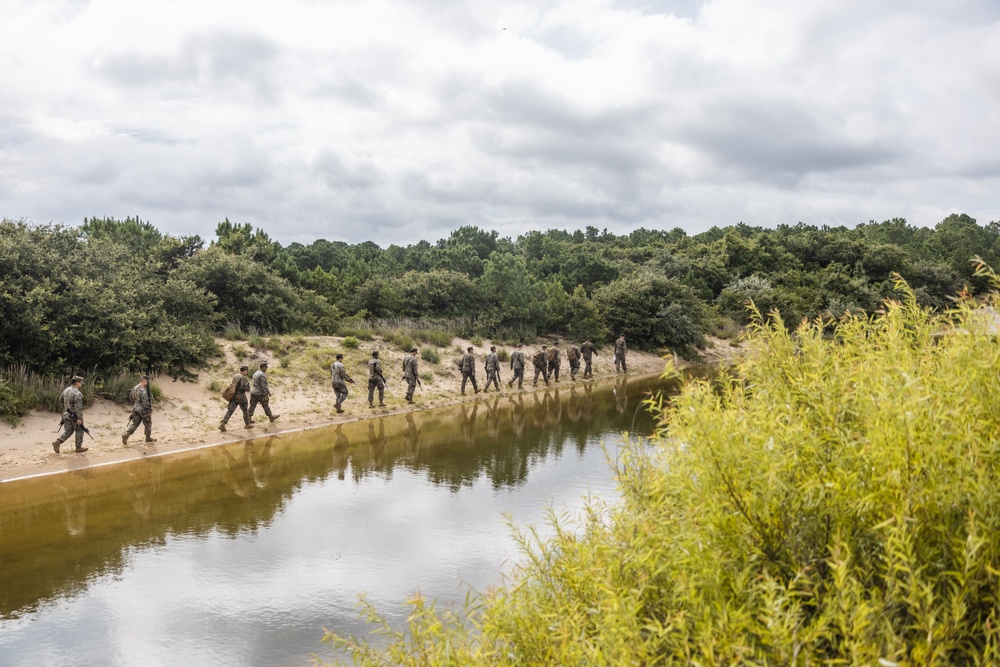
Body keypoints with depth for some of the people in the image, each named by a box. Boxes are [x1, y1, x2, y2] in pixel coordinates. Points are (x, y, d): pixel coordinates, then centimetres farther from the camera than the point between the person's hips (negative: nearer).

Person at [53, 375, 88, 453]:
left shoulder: (66, 390, 4)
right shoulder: (77, 394, -22)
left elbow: (60, 400, 18)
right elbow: (78, 407, -25)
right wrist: (79, 418, -24)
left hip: (66, 414, 7)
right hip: (75, 416, -7)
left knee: (68, 431, 16)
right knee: (79, 431, 10)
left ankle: (57, 442, -1)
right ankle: (78, 447, 18)